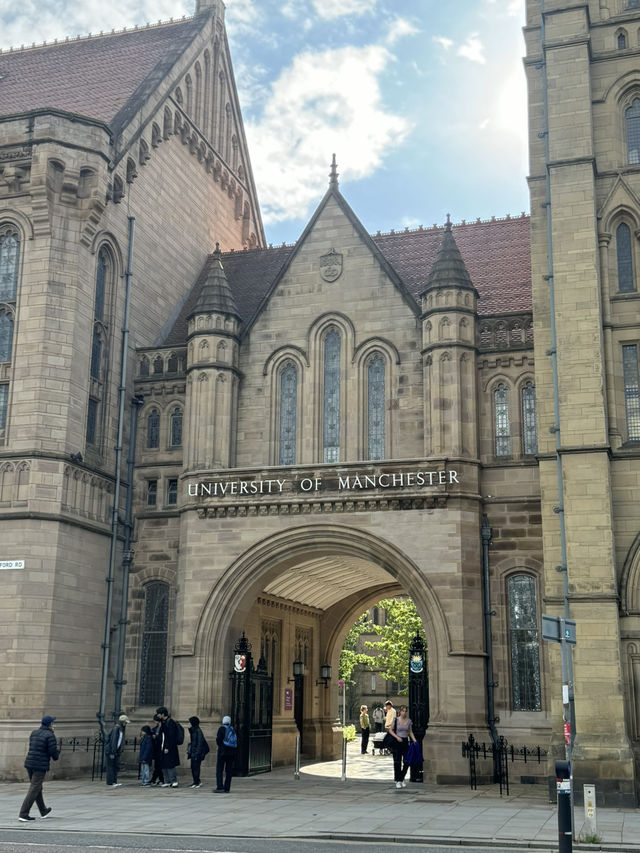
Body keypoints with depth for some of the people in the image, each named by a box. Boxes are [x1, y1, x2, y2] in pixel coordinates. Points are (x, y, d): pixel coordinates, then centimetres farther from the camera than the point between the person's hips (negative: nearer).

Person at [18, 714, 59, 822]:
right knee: (34, 790, -4)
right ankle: (23, 814, -8)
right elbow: (53, 752, -14)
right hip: (40, 766, -8)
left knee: (37, 788, 19)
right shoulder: (50, 736, -11)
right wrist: (56, 755, 10)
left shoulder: (34, 732, 10)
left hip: (29, 763, 8)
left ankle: (43, 811, 34)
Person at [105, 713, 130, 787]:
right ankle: (109, 783, -1)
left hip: (116, 750, 9)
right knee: (110, 767, -4)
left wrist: (119, 751, 12)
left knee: (116, 766, 6)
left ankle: (114, 782, 9)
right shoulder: (116, 729, -17)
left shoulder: (122, 729, 11)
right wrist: (112, 753, -21)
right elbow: (113, 741, -20)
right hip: (110, 750, -9)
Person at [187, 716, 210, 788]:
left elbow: (200, 743, -17)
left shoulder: (198, 731, -14)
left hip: (196, 752, -9)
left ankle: (197, 783, -3)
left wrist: (197, 753, -20)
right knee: (193, 767, 10)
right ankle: (196, 782, 17)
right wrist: (189, 752, 17)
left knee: (196, 767, -7)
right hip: (193, 752, 9)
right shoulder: (192, 731, 14)